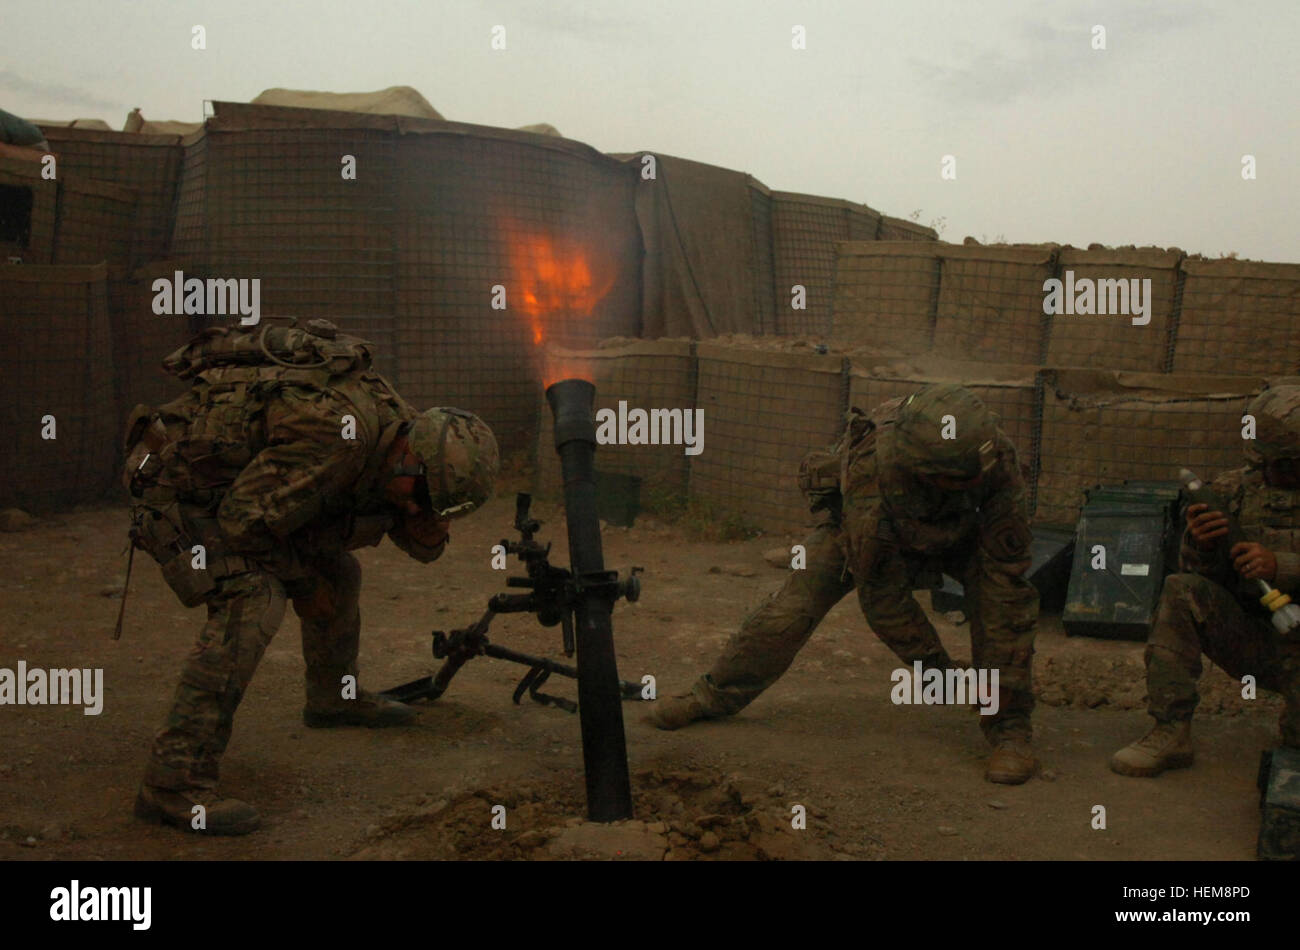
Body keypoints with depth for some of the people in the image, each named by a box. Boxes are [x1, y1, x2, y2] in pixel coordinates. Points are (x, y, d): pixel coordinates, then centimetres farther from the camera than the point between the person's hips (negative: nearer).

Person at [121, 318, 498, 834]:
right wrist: (300, 576, -15)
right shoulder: (337, 432, -35)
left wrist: (427, 516, -17)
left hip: (231, 483, 9)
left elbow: (422, 544, 7)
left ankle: (334, 697, 38)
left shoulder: (397, 421, -6)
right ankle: (173, 783, -24)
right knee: (251, 603, -26)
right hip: (175, 483, -9)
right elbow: (243, 520, -31)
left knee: (336, 575, 13)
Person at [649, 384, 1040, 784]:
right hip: (872, 531, -1)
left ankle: (1008, 726, -11)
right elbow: (881, 593, -32)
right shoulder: (869, 477, -44)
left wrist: (1004, 686, -34)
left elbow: (1005, 575, -35)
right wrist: (934, 665, -24)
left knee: (1003, 593, -26)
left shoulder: (995, 459, -39)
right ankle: (712, 696, 13)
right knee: (792, 606, -10)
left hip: (963, 528, 1)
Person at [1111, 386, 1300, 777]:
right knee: (1181, 592, -23)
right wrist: (1201, 543, -26)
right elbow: (1200, 572, -3)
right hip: (1248, 639, 2)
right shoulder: (1234, 491, 1)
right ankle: (1170, 733, -20)